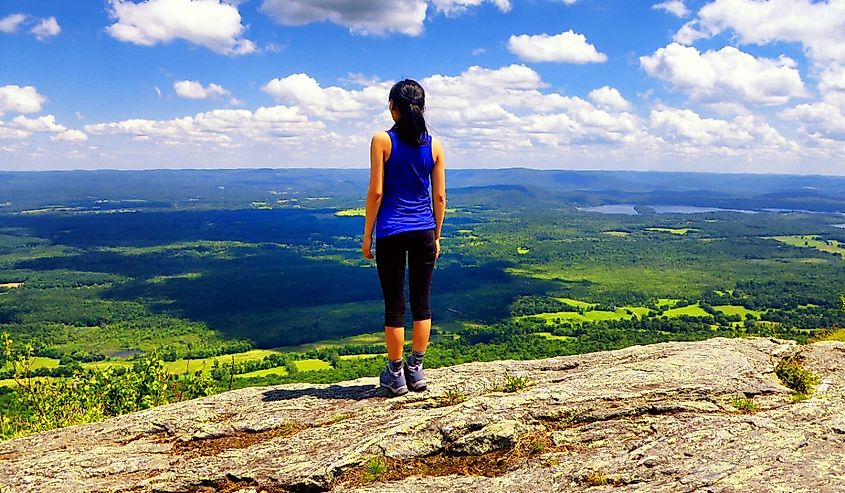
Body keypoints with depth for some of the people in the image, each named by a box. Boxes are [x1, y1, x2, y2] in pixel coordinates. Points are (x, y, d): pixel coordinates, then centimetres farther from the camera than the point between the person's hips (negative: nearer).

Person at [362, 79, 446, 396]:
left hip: (391, 233, -3)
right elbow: (440, 197, 5)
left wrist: (367, 236, -1)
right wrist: (436, 236, 14)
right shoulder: (434, 145, 4)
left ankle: (396, 375, 14)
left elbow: (376, 192, -9)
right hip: (424, 232, 3)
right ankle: (416, 370, 20)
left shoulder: (382, 140, -6)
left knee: (394, 306, 5)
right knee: (421, 303, 11)